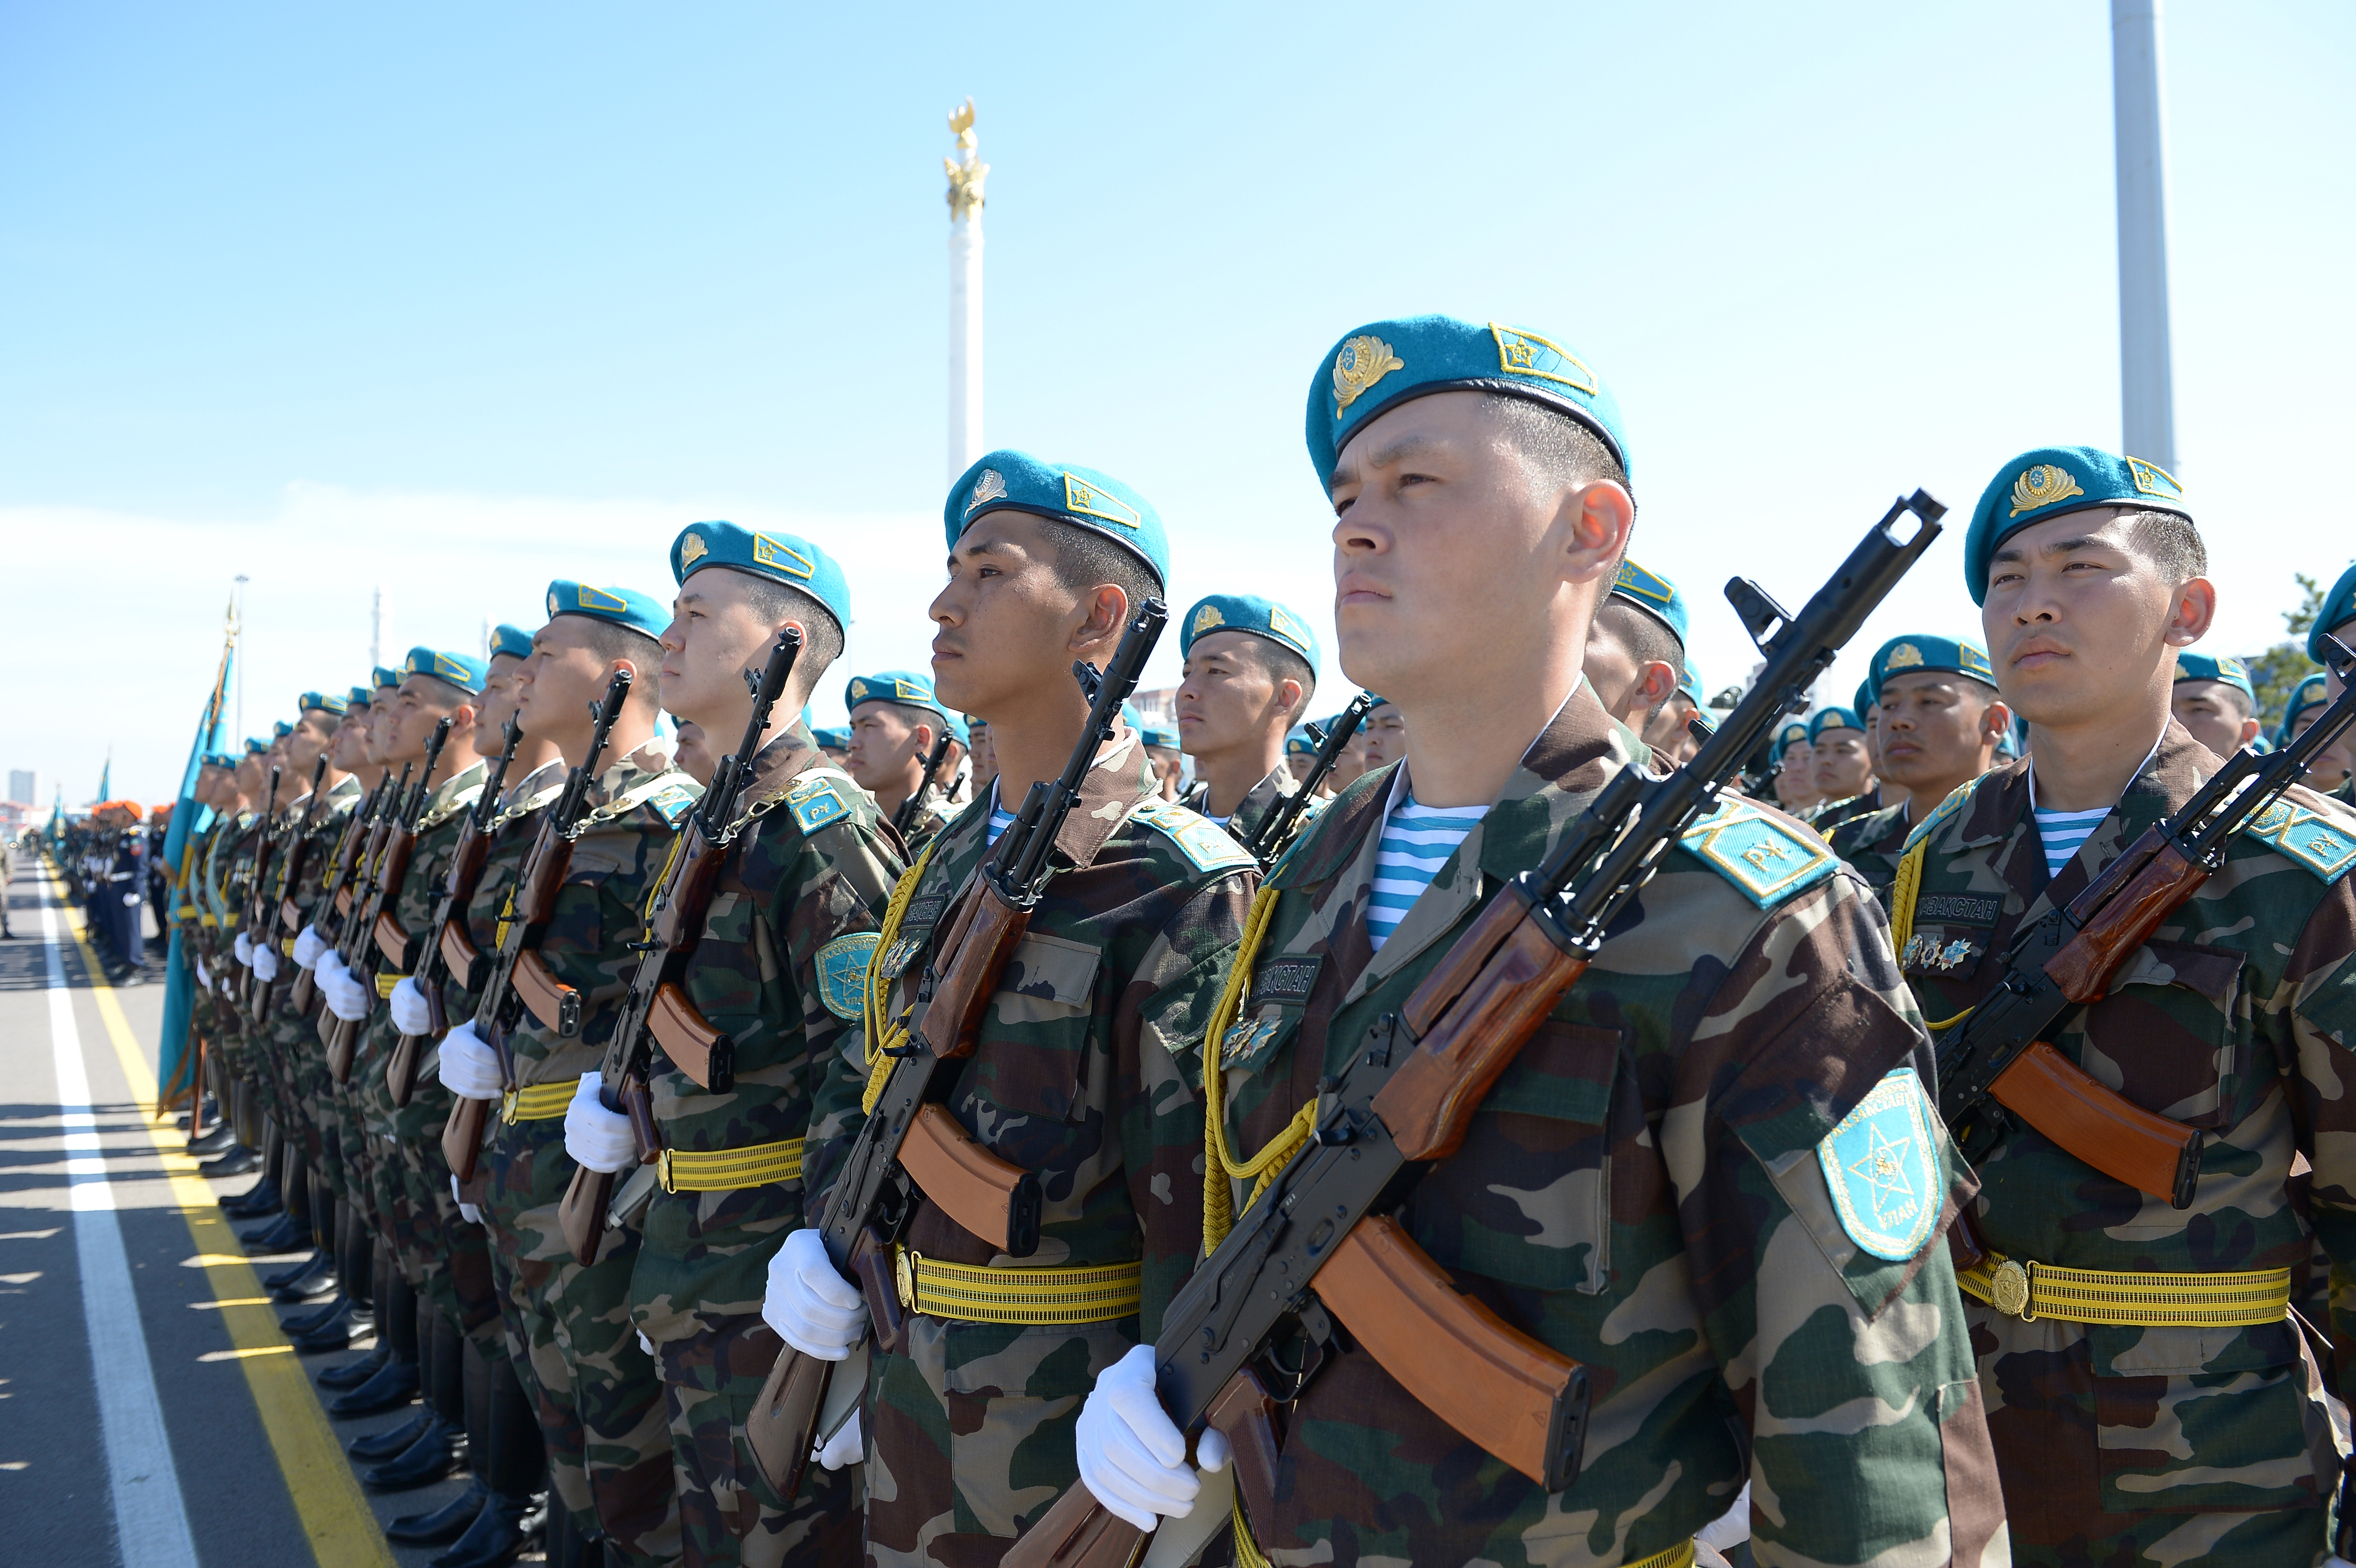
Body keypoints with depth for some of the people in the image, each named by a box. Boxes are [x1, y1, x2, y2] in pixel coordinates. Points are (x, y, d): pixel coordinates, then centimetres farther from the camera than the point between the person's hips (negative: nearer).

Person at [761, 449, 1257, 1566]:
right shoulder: (948, 864, 6)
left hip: (1073, 1430, -7)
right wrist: (823, 1245, 3)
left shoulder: (1182, 891, -18)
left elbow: (1204, 1213, -19)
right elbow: (868, 1075, 16)